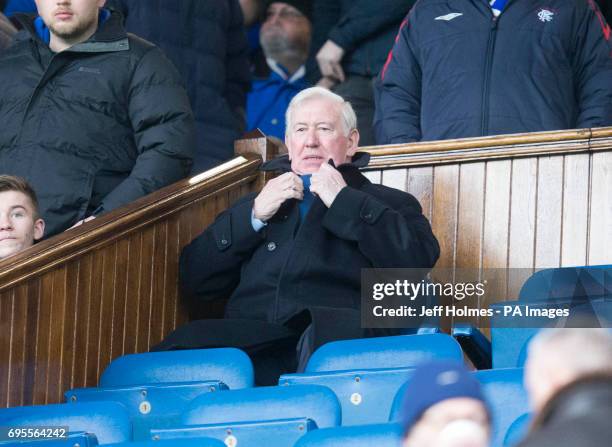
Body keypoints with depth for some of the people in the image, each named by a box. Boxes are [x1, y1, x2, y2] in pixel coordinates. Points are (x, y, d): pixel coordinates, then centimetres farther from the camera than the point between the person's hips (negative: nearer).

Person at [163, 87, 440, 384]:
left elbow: (419, 260, 1)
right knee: (180, 346, -29)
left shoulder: (390, 203, 24)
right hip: (248, 339, 3)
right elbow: (192, 281, 21)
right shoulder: (256, 206, 33)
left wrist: (344, 201, 3)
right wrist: (254, 215, 11)